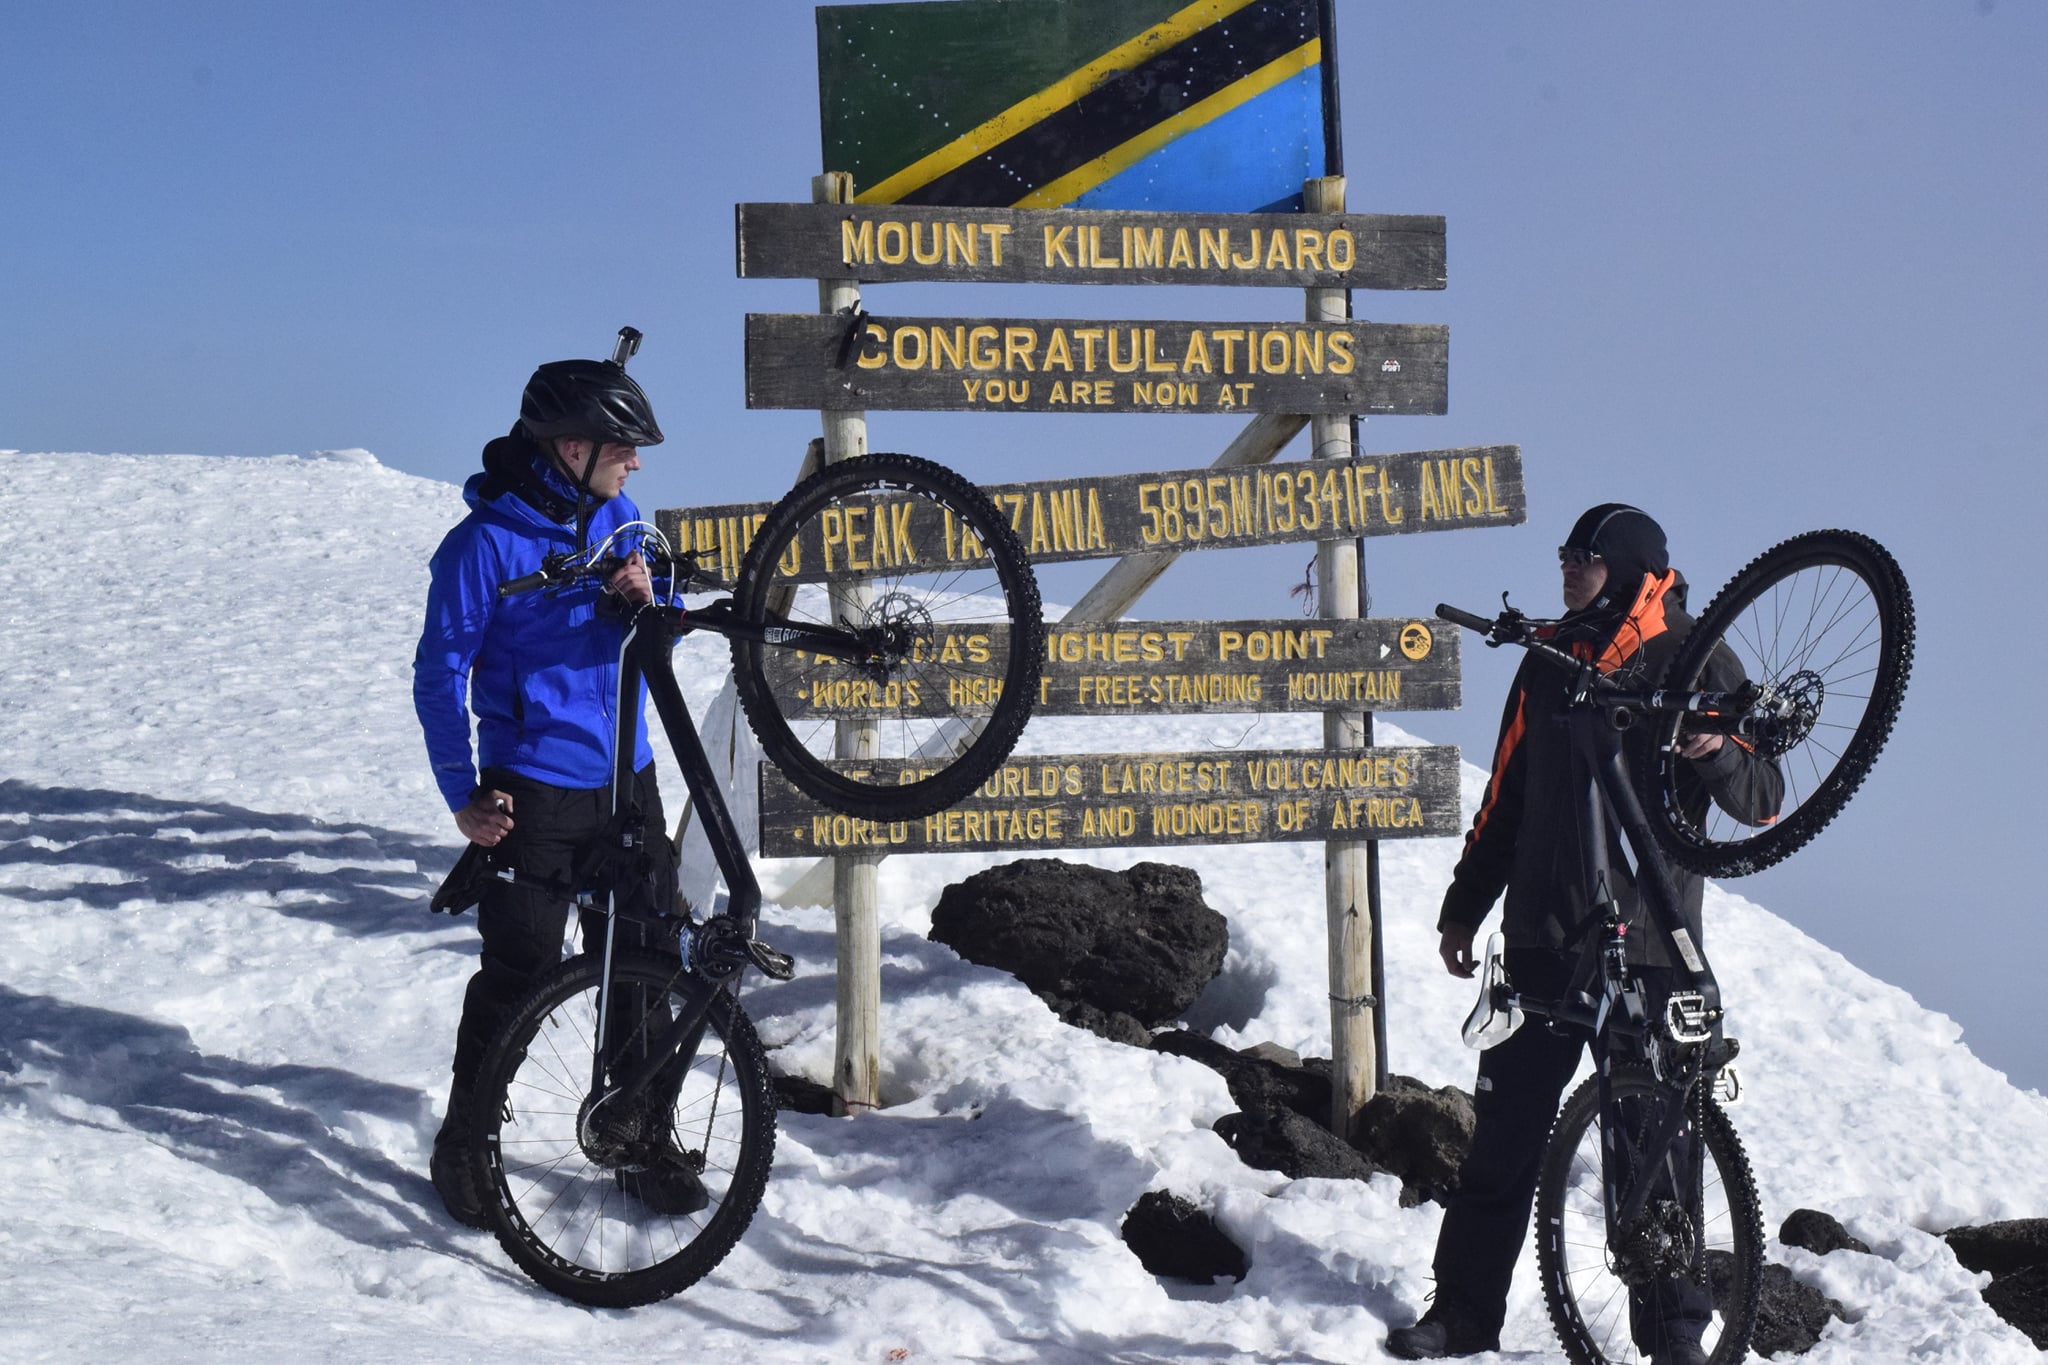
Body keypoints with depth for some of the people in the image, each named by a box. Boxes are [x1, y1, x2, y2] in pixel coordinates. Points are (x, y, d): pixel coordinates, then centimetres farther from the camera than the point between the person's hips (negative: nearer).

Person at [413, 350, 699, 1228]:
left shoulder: (617, 517, 6)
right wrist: (461, 797, -9)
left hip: (626, 778, 6)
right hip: (533, 790, -6)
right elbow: (440, 671, -8)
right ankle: (464, 1149, 16)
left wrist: (642, 602, -11)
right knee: (518, 974, -1)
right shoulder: (486, 541, -13)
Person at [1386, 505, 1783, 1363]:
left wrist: (1717, 750, -26)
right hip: (1543, 937, 5)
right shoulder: (1550, 660, 14)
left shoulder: (1694, 662, -1)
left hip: (1649, 946, -4)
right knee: (1504, 1130, 5)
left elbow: (1762, 803, -5)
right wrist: (1463, 906, 21)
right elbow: (1507, 798, 21)